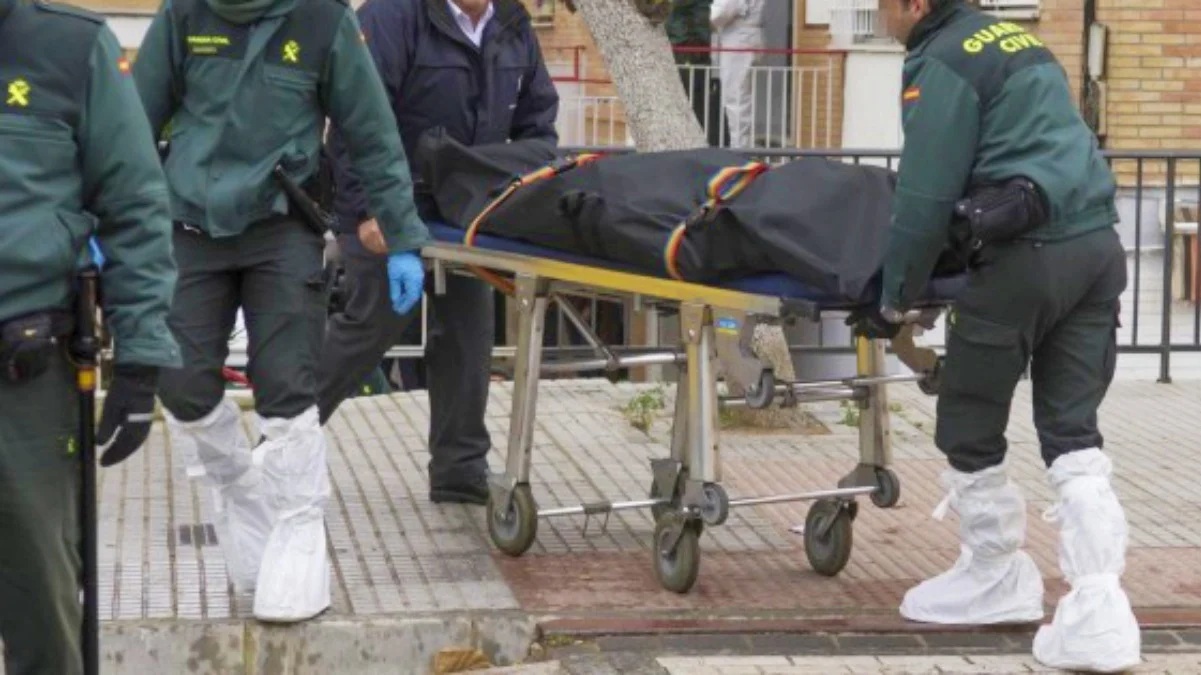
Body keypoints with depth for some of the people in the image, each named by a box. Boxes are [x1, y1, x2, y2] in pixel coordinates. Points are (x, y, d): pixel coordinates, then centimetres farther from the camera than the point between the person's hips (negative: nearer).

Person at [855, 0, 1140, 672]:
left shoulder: (944, 63, -5)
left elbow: (926, 198, -8)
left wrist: (894, 300, 2)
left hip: (1025, 256, -8)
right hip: (1098, 246, 8)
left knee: (970, 429, 10)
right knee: (1074, 433, 6)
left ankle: (999, 577, 25)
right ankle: (1100, 612, -4)